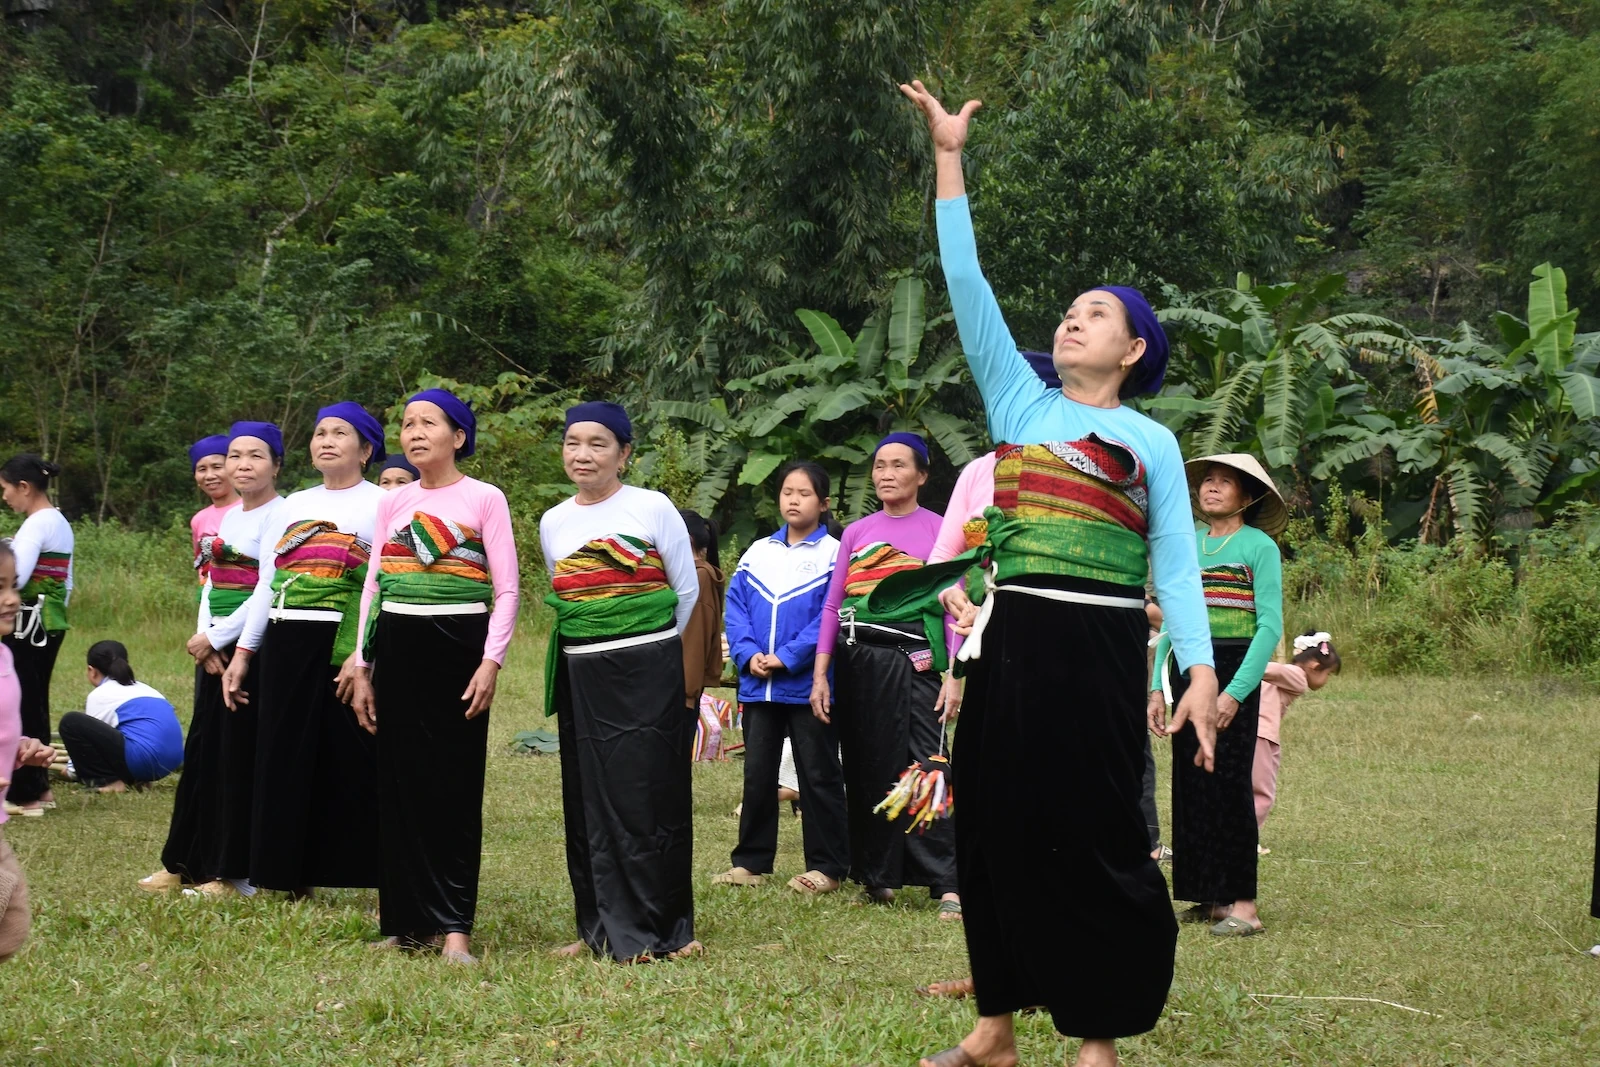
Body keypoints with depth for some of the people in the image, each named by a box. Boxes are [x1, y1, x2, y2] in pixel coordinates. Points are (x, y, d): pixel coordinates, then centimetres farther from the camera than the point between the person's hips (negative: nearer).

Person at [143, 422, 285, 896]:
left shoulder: (279, 516, -10)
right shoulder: (228, 517, 15)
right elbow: (211, 583, 13)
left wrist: (216, 638, -13)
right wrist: (203, 637, -3)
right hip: (213, 648, 8)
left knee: (239, 753, -3)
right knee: (203, 748, 11)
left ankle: (231, 871, 4)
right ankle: (185, 862, 19)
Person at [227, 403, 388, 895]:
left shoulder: (380, 505, 1)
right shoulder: (293, 505, 19)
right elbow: (267, 582, 20)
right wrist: (244, 652, 14)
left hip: (345, 649, -6)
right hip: (286, 646, 6)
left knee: (351, 764, -6)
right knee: (285, 760, 7)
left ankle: (383, 879, 0)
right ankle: (288, 876, 16)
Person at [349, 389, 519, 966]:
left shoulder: (484, 499, -1)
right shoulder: (392, 502, 12)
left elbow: (507, 589, -4)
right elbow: (373, 586, 14)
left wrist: (491, 662, -13)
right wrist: (361, 666, 9)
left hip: (457, 645, -5)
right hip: (396, 647, 5)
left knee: (453, 784, -5)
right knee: (400, 781, 5)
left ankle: (454, 924, -3)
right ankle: (409, 919, 12)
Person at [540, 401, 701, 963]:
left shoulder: (653, 509, -2)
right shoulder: (553, 523, 12)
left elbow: (688, 592, 4)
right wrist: (592, 650, 14)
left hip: (648, 671, -5)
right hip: (582, 678, 5)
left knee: (649, 799, -5)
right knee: (588, 802, 5)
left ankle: (660, 931, 2)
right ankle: (600, 929, 13)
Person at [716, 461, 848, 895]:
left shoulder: (833, 554, -5)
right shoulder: (758, 552, 10)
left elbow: (831, 616, -13)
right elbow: (735, 607, 7)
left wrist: (788, 657, -18)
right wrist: (748, 654, -9)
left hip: (809, 685, -5)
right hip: (758, 685, 5)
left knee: (818, 776, 3)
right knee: (757, 774, 11)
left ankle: (827, 866, 9)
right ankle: (751, 861, 19)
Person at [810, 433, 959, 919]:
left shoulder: (938, 531, 4)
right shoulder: (856, 533, 13)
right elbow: (832, 606, 12)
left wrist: (954, 675, -10)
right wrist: (820, 674, 4)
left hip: (911, 659, -4)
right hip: (857, 660, 4)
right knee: (866, 766, 6)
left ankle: (947, 885, -14)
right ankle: (877, 874, 16)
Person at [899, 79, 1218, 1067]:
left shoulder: (1151, 442, 5)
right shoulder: (1019, 402, 11)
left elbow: (1177, 563, 1)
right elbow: (967, 285, 6)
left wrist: (1201, 670, -11)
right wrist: (950, 159, 2)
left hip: (1098, 651, -3)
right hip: (1011, 643, 3)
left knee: (1095, 837, 0)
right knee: (999, 824, 7)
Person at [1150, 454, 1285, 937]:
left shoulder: (1259, 546, -3)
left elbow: (1270, 626, -9)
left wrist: (1235, 692, -17)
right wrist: (1157, 687, 6)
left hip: (1234, 667, -6)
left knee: (1228, 783, -9)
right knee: (1189, 782, 4)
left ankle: (1242, 902, -6)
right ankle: (1209, 897, 11)